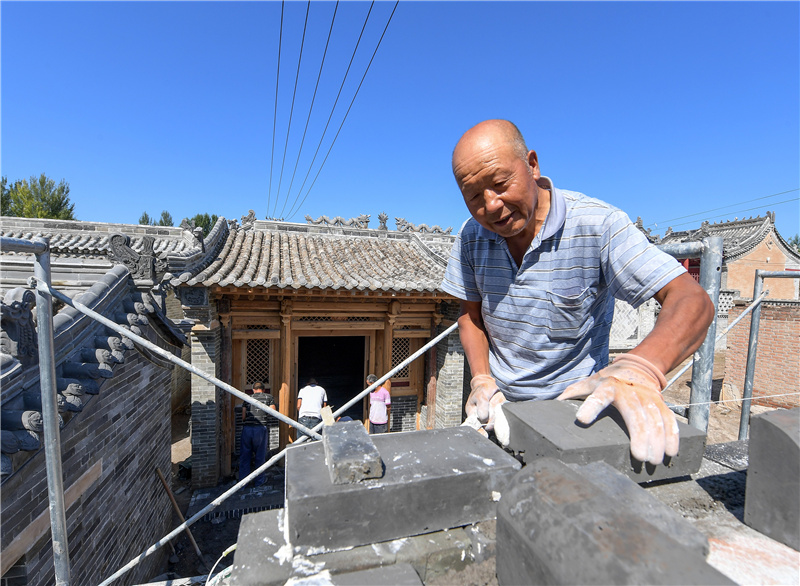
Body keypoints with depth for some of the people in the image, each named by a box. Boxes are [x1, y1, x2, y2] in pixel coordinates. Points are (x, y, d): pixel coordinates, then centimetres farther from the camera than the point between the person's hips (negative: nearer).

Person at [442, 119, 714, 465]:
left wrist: (641, 368, -44)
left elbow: (691, 301, -24)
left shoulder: (596, 225, -19)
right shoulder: (472, 236, -5)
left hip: (575, 407, -2)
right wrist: (481, 379, -10)